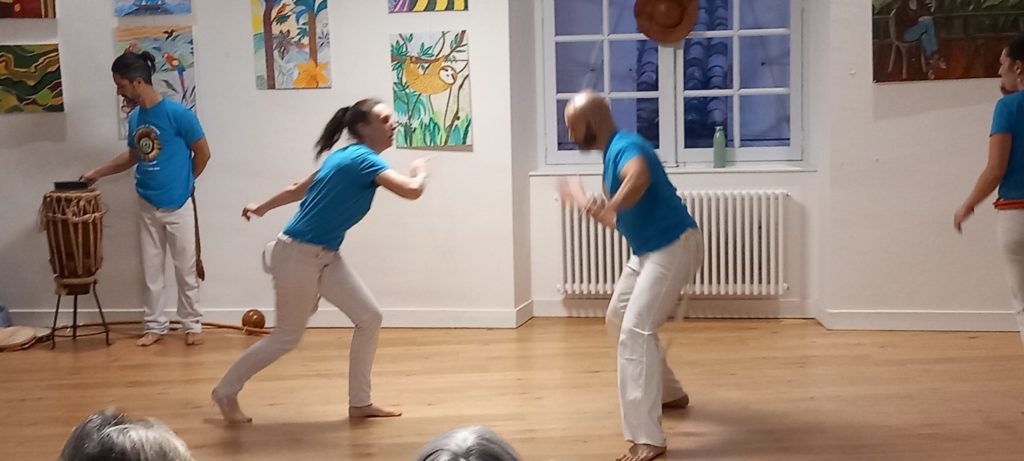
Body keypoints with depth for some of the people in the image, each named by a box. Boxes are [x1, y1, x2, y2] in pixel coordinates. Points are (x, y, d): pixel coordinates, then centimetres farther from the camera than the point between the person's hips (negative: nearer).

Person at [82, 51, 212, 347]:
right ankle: (155, 325, 22)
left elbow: (203, 153, -7)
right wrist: (97, 173, 18)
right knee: (151, 270, 10)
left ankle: (192, 324, 17)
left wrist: (182, 183, 4)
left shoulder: (178, 114, -17)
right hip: (147, 206, 6)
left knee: (185, 269, 4)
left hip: (178, 206, -5)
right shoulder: (134, 118, 3)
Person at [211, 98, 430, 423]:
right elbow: (411, 191, -29)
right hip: (297, 255, -9)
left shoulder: (345, 158, 10)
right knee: (287, 337, 5)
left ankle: (359, 402, 14)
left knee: (370, 317, 5)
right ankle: (226, 391, 24)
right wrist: (421, 170, -6)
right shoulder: (363, 159, -19)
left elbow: (298, 189, 20)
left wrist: (262, 208, 32)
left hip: (324, 257, 9)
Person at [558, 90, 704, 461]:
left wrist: (610, 206, -62)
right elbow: (622, 221, 21)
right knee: (618, 320, 24)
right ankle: (670, 393, 39)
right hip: (649, 250, 11)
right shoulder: (611, 155, 12)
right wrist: (581, 200, 31)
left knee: (636, 332, -21)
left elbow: (640, 177, -45)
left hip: (675, 247, -11)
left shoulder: (626, 147, -18)